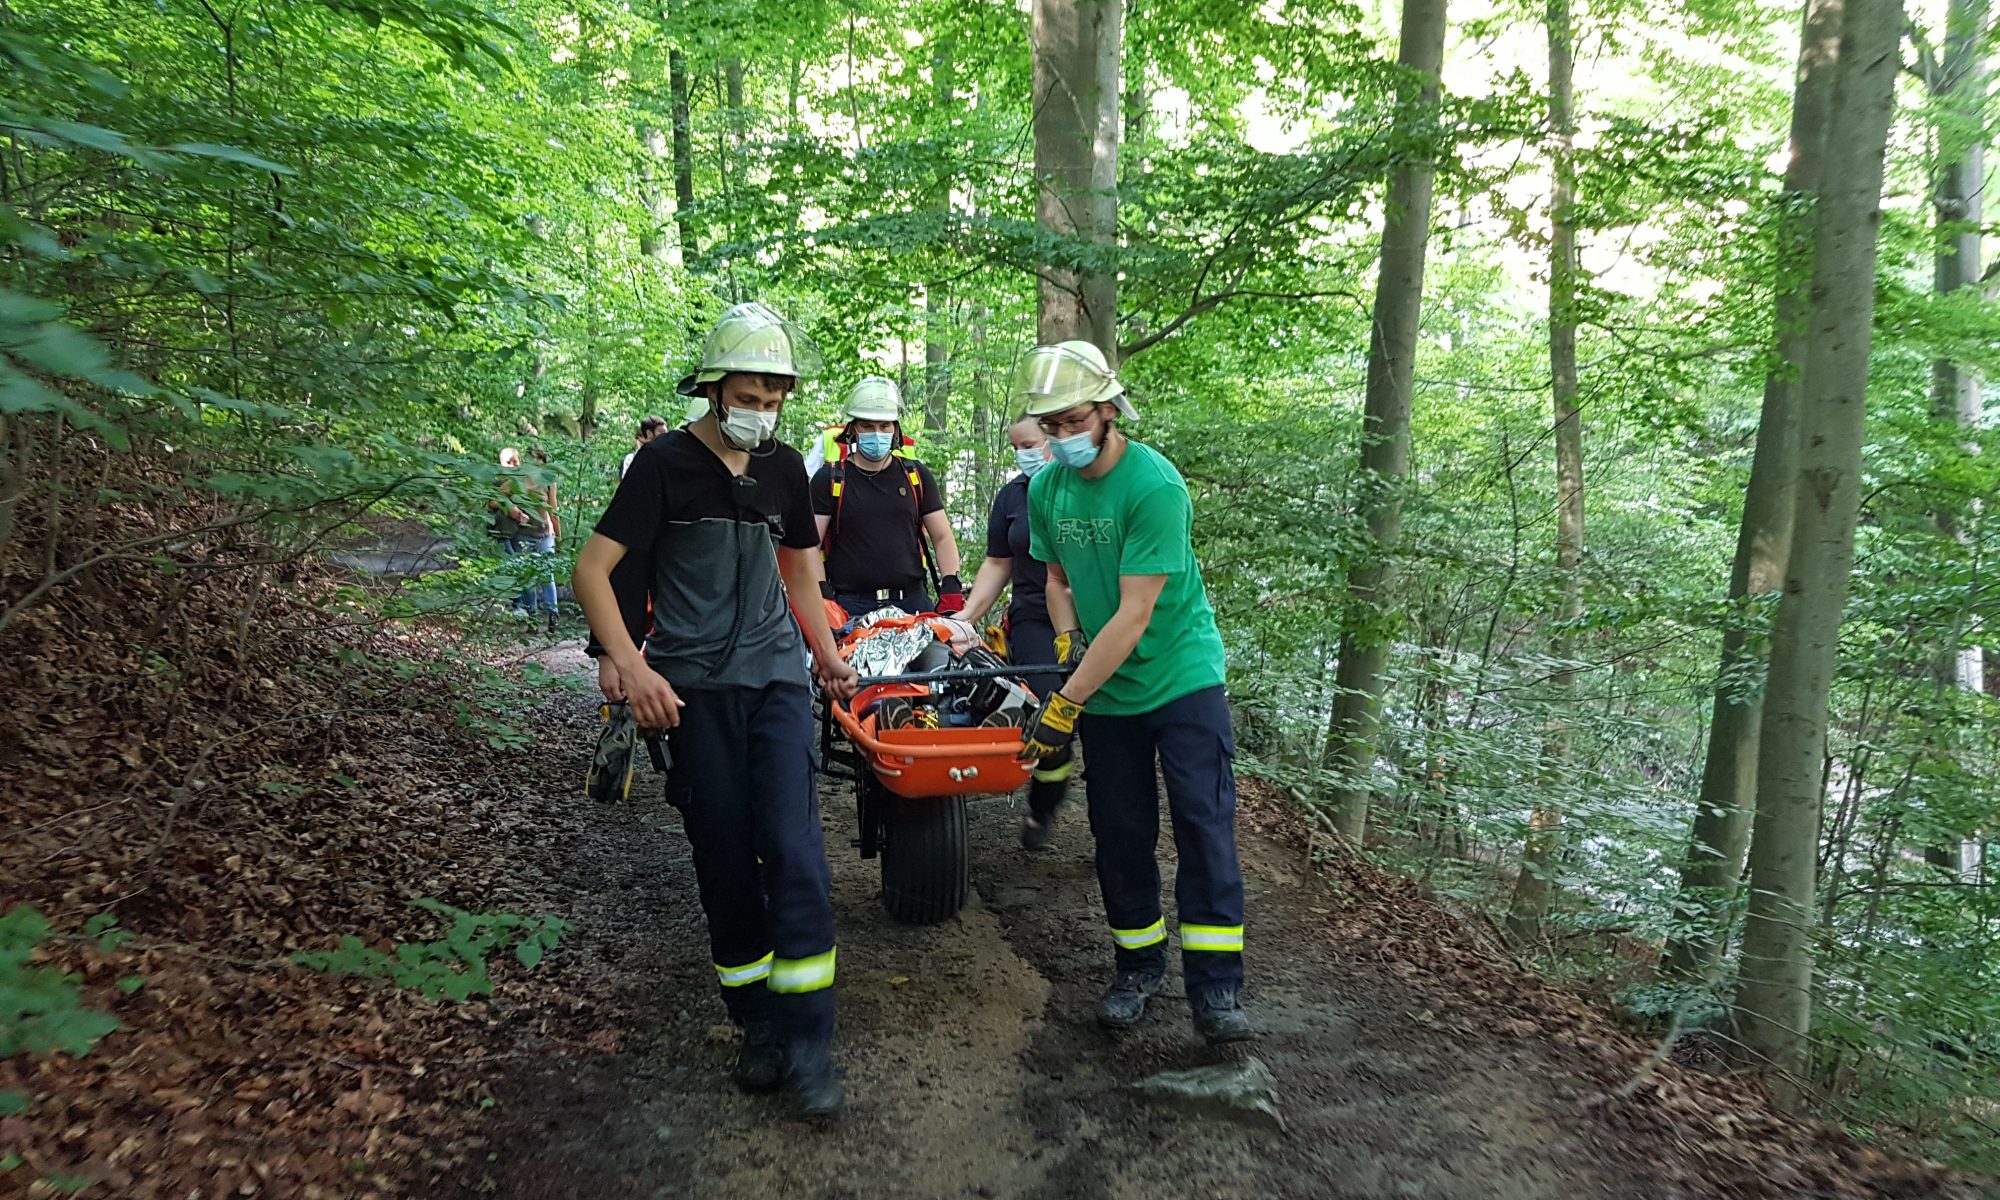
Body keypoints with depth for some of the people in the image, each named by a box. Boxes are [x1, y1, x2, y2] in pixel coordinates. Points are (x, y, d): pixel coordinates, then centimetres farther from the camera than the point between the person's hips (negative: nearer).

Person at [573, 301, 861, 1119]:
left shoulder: (783, 466, 10)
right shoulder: (666, 462, -4)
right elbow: (592, 568, -8)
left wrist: (828, 656, 20)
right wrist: (630, 665, -19)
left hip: (777, 675, 3)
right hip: (694, 685, -2)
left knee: (794, 851, -8)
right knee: (724, 858, 3)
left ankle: (806, 1040, 1)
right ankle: (758, 1024, 20)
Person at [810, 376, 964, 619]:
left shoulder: (917, 476, 14)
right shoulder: (829, 479, 5)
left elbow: (942, 538, 13)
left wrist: (951, 588, -1)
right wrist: (822, 595, -13)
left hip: (913, 601, 2)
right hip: (850, 606, -2)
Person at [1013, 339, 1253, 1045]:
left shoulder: (1155, 486, -21)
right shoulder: (1045, 489, 0)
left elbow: (1135, 617, -25)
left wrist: (1063, 705, -25)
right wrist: (1068, 639, -5)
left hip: (1182, 679, -5)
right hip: (1103, 693, 5)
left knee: (1205, 828, -6)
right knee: (1121, 836, 10)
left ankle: (1214, 989, 4)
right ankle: (1138, 968, 26)